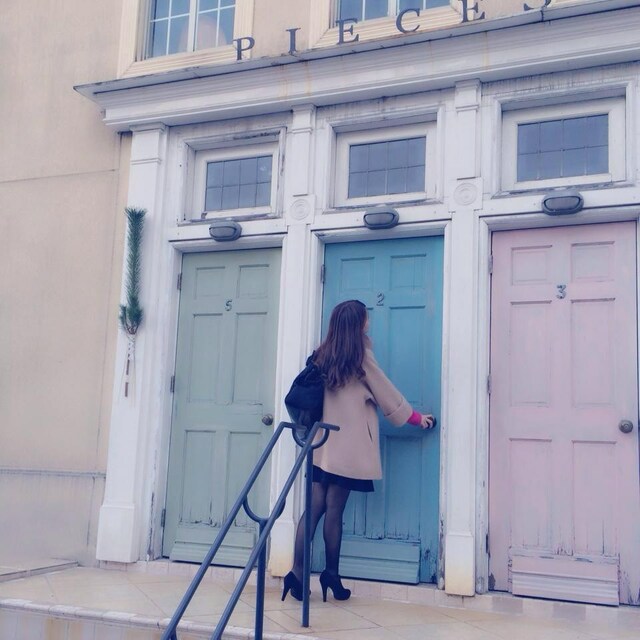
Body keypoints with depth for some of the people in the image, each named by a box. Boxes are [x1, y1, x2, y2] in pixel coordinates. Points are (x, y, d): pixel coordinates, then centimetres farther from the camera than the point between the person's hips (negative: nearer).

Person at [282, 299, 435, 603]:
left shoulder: (323, 356, 11)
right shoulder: (360, 357, -5)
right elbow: (388, 395, 3)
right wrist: (417, 418, 16)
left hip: (323, 444, 5)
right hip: (346, 446, -5)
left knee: (314, 508, 2)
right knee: (334, 510, 1)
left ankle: (297, 571, -4)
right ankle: (331, 574, 10)